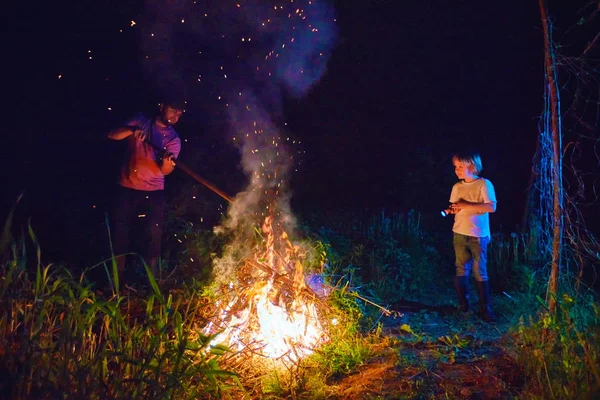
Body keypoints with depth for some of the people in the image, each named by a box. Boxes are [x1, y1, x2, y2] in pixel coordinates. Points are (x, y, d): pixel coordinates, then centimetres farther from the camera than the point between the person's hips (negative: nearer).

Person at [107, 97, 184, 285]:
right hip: (126, 188, 1)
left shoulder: (173, 139, 3)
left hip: (153, 192, 0)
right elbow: (113, 135, -4)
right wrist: (132, 130, -21)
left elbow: (165, 170, -8)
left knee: (152, 238, -1)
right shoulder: (141, 121, 5)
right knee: (120, 234, 8)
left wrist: (168, 162, -31)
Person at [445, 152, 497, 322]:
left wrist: (467, 205, -19)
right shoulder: (457, 187, 8)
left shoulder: (484, 184, -8)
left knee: (480, 272, -1)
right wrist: (451, 210, -9)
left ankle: (485, 308, 7)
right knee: (461, 270, 9)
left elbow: (491, 207, -16)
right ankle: (462, 305, 18)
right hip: (459, 234, 5)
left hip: (478, 235, -5)